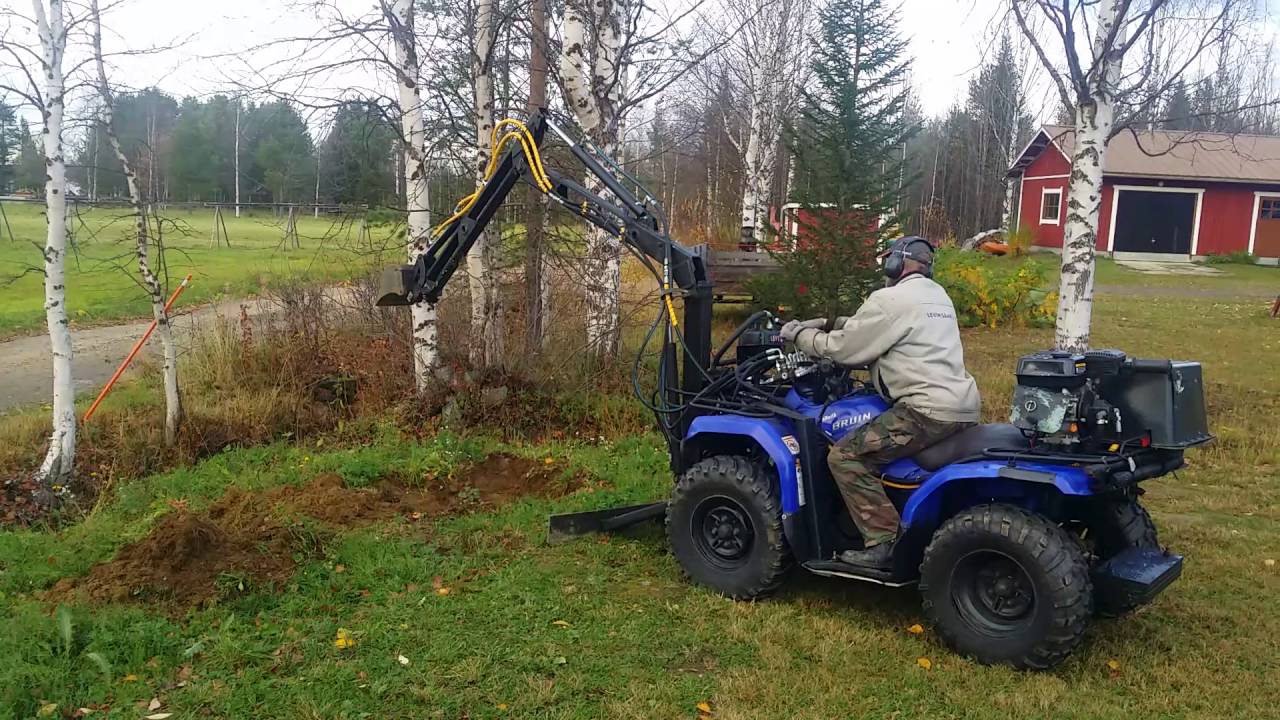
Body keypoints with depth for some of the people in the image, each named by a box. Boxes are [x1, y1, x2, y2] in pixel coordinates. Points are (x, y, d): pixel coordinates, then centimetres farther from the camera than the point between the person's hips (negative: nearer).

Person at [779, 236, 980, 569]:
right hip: (962, 405, 10)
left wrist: (800, 335, 10)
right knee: (872, 431, 31)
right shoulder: (935, 294, 20)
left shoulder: (890, 299, -9)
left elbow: (843, 348, -5)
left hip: (930, 412, -10)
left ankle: (884, 543, -11)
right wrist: (829, 324, 24)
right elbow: (869, 331, 27)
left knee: (845, 456, -10)